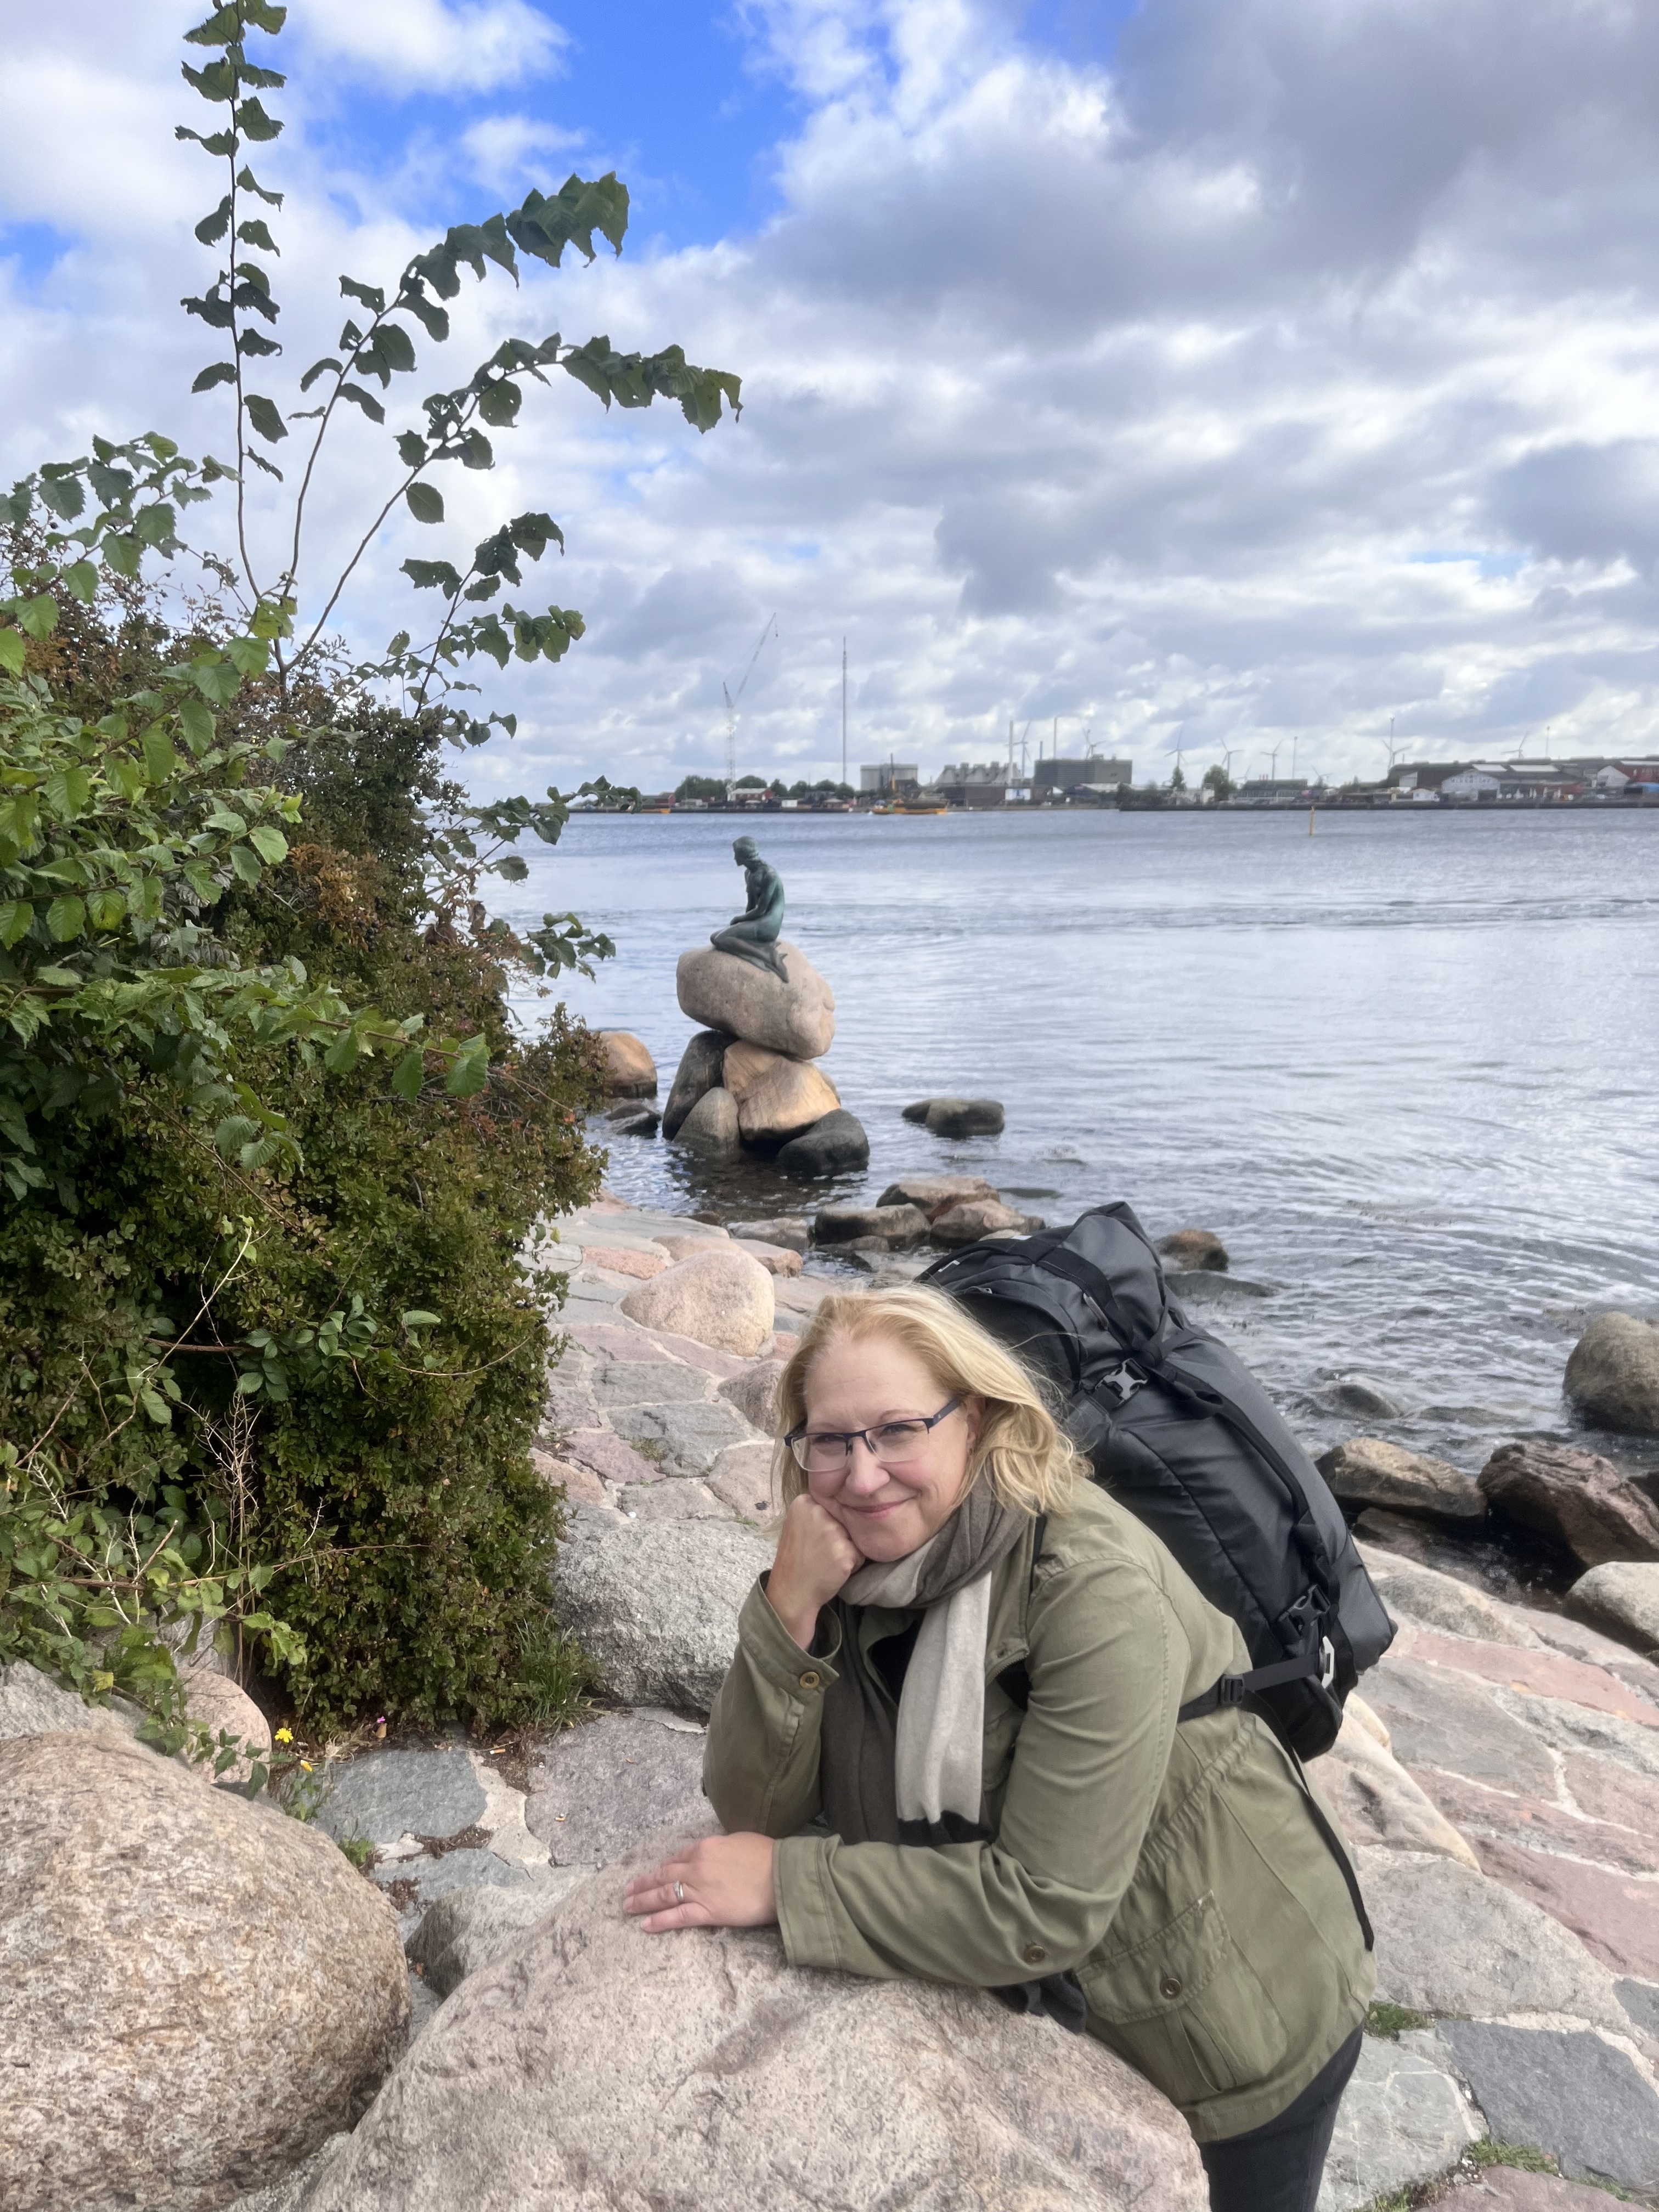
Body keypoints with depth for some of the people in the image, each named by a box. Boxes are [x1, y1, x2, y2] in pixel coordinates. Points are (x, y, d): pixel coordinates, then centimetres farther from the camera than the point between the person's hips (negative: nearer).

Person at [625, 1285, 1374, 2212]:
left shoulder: (1092, 1588, -33)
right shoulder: (856, 1568, -14)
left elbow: (1046, 1905, -33)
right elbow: (757, 1811, -15)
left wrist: (788, 1883, -30)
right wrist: (790, 1609, -30)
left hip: (1250, 2007, -4)